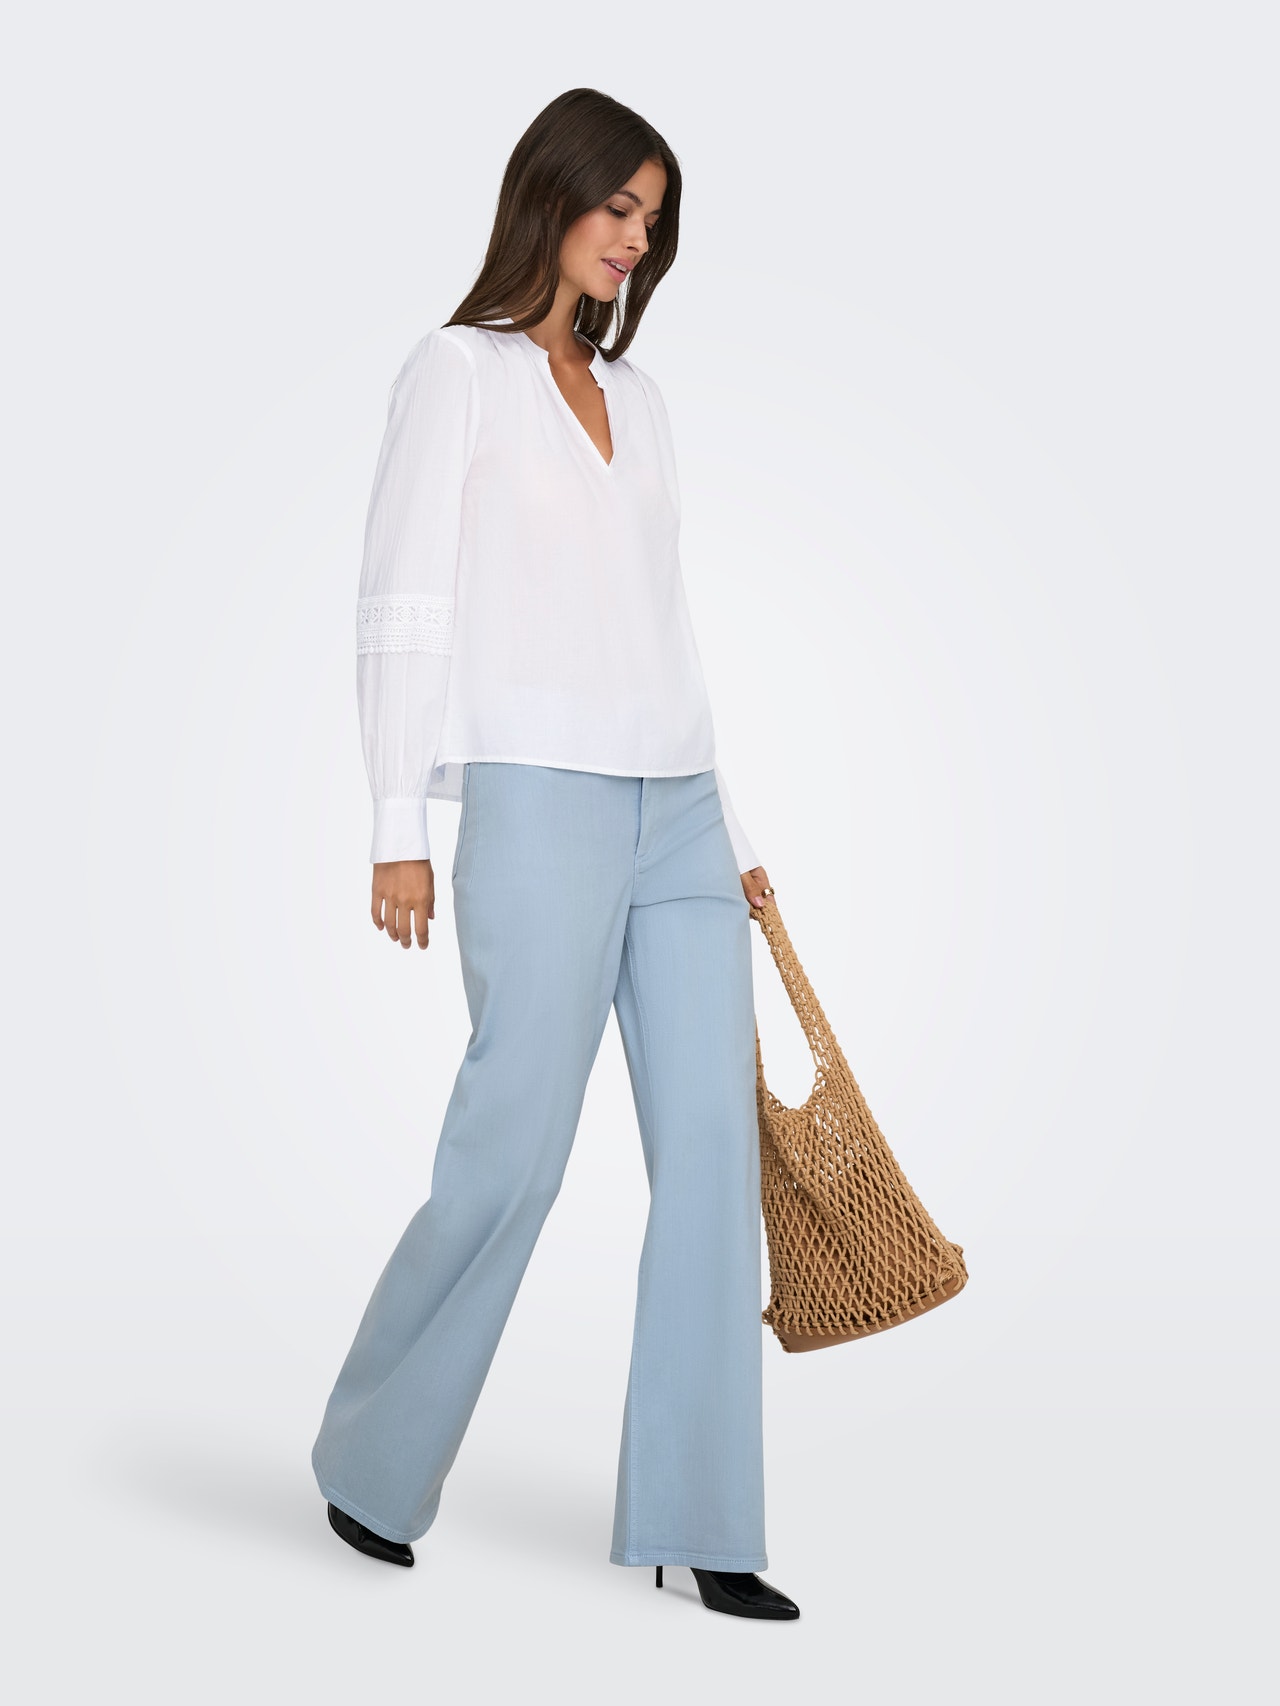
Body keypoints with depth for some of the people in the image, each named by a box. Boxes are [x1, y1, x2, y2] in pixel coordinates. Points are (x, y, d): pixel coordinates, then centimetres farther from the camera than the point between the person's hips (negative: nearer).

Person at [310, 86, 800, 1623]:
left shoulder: (634, 396, 20)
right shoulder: (457, 370, 3)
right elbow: (402, 612, -4)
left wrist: (728, 830, 18)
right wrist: (399, 832, -11)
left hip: (678, 810, 6)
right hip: (541, 803, -6)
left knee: (713, 1150, 1)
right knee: (511, 1152, -4)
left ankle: (696, 1524, 11)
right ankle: (371, 1457, 21)